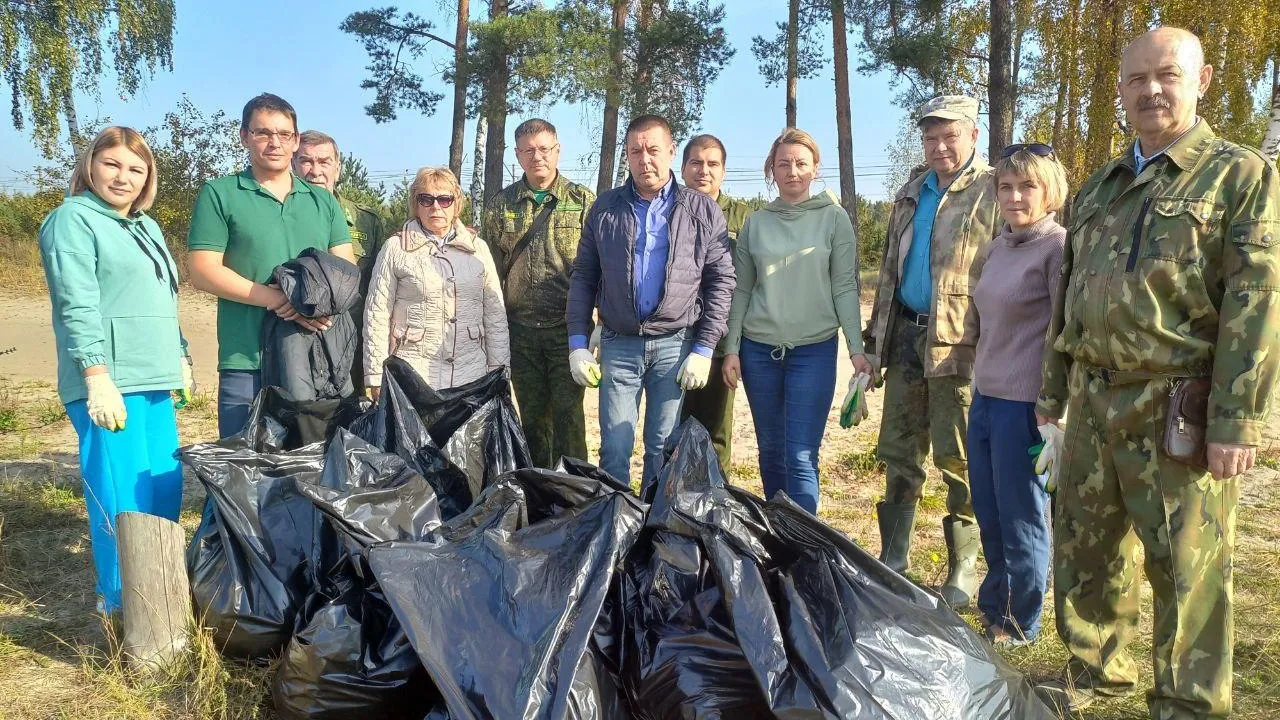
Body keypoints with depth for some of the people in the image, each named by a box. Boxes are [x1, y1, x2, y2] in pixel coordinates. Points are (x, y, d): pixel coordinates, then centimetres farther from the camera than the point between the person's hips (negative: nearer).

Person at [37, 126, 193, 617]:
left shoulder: (147, 227, 22)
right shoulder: (73, 219, -4)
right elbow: (78, 305, -13)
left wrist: (181, 360, 23)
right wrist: (98, 376, -20)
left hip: (154, 380, 8)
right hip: (108, 382, -8)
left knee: (166, 490, 8)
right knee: (125, 500, -8)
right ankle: (121, 603, 4)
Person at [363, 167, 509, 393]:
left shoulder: (478, 248, 11)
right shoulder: (395, 248, 3)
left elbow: (495, 314, 11)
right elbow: (376, 317, 3)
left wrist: (498, 373, 6)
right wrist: (376, 378, -1)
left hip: (471, 375, 2)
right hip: (412, 374, -2)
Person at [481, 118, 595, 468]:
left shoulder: (583, 201, 2)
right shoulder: (500, 205, 9)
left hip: (568, 329, -3)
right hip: (520, 330, 3)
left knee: (567, 415, -1)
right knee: (532, 416, 11)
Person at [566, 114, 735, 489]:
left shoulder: (702, 210, 2)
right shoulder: (605, 208, 7)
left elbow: (721, 281, 1)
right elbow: (583, 277, 8)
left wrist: (704, 349, -5)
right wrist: (577, 342, 0)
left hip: (676, 345, -1)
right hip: (619, 345, 1)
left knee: (664, 452, 6)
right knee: (614, 450, 3)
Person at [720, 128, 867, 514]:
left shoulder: (834, 218, 1)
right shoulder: (756, 223, 8)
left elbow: (845, 287, -1)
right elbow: (741, 291, 9)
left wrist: (856, 347, -8)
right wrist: (731, 349, 4)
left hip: (815, 351, -3)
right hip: (759, 350, 3)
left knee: (802, 457, -8)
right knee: (771, 450, 11)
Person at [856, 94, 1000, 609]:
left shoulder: (994, 193, -4)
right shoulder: (910, 195, 17)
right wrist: (875, 336, 16)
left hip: (960, 345, -6)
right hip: (906, 336, 7)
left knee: (959, 460, 0)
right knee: (898, 452, 12)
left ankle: (963, 571, 14)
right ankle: (893, 560, 24)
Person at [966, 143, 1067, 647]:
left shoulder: (1058, 247, -12)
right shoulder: (998, 246, 11)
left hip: (1025, 404, -7)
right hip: (985, 397, 7)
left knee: (1021, 519, 7)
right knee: (989, 515, 18)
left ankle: (1019, 624, 24)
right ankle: (994, 605, 36)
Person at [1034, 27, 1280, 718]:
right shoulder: (1098, 187, 16)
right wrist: (1054, 388, 17)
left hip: (1178, 411, -6)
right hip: (1093, 402, 6)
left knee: (1186, 567, 3)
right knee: (1084, 547, 15)